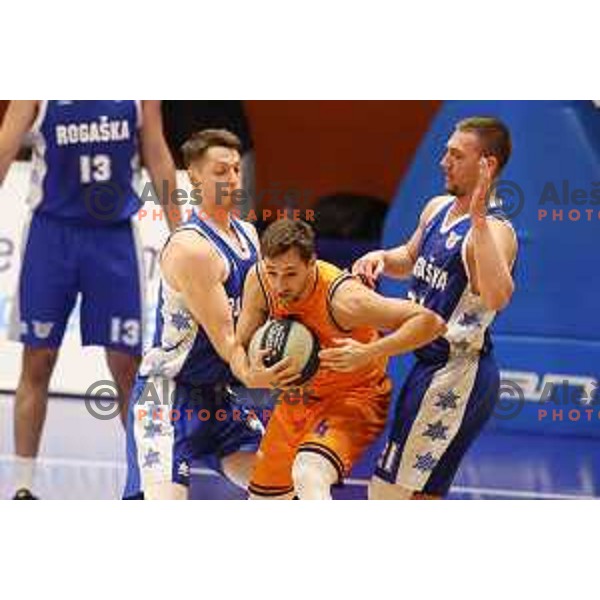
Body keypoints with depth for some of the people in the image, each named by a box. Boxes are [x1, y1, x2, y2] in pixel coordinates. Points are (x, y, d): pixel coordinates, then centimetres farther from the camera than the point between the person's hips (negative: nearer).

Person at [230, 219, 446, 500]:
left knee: (309, 475, -35)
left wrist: (368, 353, -44)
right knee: (262, 501, 18)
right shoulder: (258, 281, -18)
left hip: (354, 396, -7)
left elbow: (430, 322, -35)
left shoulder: (342, 299, -34)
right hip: (297, 398, 7)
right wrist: (250, 377, -30)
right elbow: (239, 347, -6)